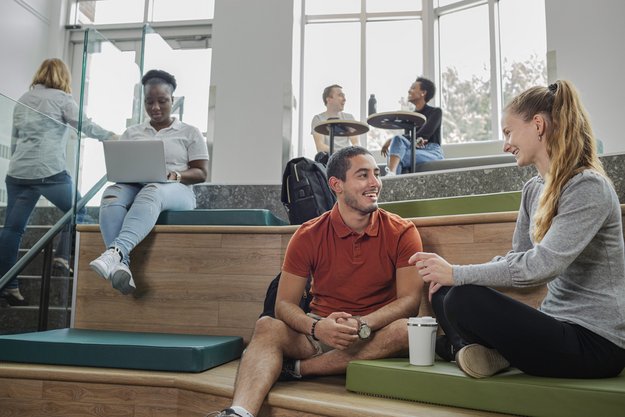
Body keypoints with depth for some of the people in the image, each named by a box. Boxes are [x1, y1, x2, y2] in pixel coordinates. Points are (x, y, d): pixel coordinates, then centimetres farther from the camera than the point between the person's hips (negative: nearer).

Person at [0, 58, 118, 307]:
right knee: (77, 211, 13)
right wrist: (112, 136, 1)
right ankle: (62, 258, 2)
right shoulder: (61, 98, 2)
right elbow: (85, 125, -8)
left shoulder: (23, 100, 21)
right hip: (49, 171, -6)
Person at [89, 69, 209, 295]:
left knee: (151, 192, -40)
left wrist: (175, 175, -14)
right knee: (112, 194, -34)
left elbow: (201, 173, 7)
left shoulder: (190, 133, 14)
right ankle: (122, 265, -50)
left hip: (176, 192, -3)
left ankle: (115, 251, -60)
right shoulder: (131, 133, 23)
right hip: (133, 187, 3)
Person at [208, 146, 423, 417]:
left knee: (404, 329, -32)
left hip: (375, 332, 0)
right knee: (266, 327, -25)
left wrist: (362, 324, -28)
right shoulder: (308, 236, -2)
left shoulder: (401, 232, -4)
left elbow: (410, 300, -10)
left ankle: (297, 368, -24)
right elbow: (284, 304, -6)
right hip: (322, 331, 1)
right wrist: (317, 327, -28)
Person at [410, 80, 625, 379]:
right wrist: (449, 276, -5)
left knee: (465, 300, -26)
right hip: (557, 324, 8)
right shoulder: (533, 189, 9)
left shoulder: (589, 187, -17)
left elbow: (542, 265, -28)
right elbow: (518, 256, 10)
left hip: (595, 342, -8)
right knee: (443, 292, 2)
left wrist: (457, 273, -23)